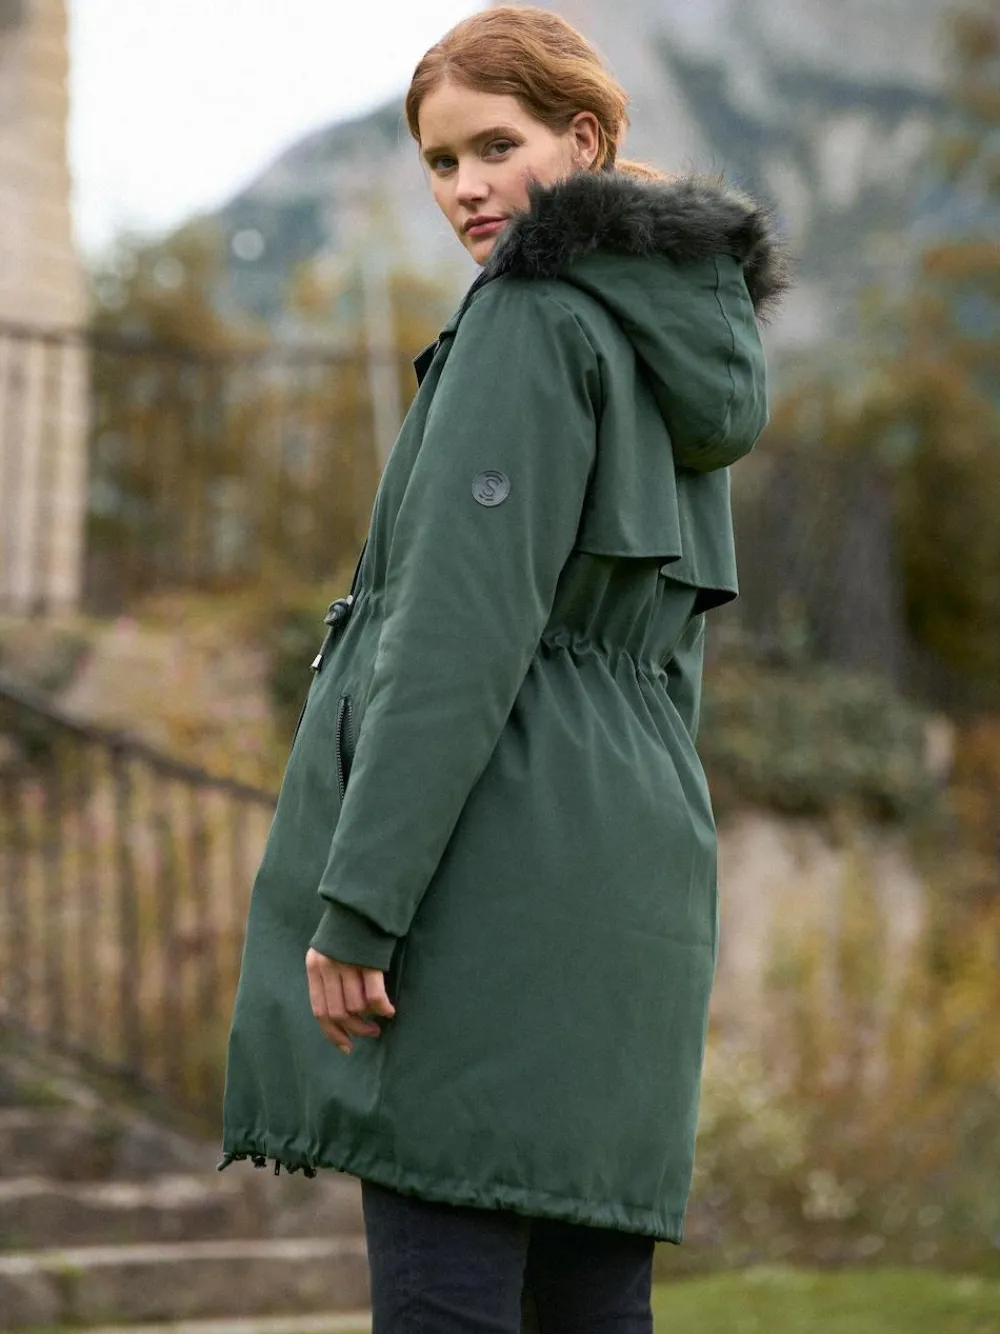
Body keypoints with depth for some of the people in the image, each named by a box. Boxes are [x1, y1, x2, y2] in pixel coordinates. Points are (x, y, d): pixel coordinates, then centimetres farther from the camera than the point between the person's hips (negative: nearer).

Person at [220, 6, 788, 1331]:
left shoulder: (535, 313, -7)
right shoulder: (687, 354, 20)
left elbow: (465, 623, -16)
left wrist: (353, 902, -18)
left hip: (493, 861, -9)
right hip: (634, 868, 9)